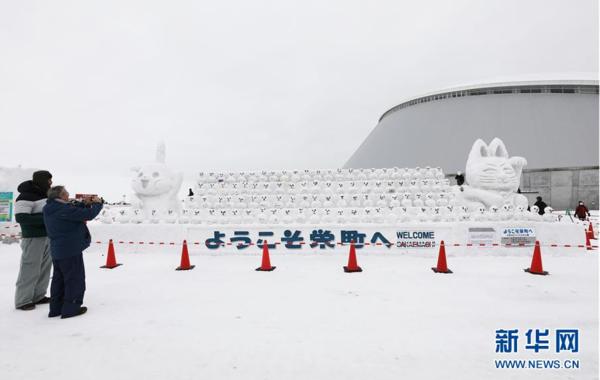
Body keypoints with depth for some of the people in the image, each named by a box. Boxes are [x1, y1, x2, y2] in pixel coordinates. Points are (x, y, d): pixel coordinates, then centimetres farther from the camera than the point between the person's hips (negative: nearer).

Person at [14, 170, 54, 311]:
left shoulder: (46, 194, 13)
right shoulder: (26, 196, -12)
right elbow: (21, 217, -20)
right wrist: (45, 218, -22)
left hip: (48, 236, 8)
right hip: (33, 237, -8)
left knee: (45, 267, 11)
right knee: (30, 269, -3)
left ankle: (38, 296, 22)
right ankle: (22, 300, 8)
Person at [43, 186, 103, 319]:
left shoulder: (51, 208, 7)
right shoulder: (63, 209, -22)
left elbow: (75, 211, 13)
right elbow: (88, 214, -24)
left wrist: (85, 204, -1)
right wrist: (97, 203, -7)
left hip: (57, 250, 10)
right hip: (71, 250, -10)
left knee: (59, 279, 18)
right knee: (75, 279, 2)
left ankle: (56, 308, 26)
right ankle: (70, 308, 9)